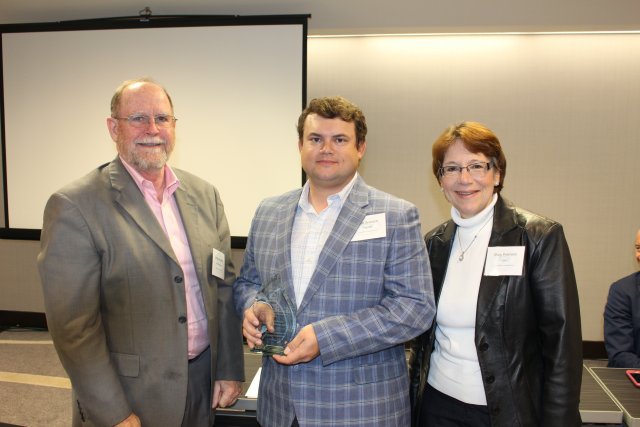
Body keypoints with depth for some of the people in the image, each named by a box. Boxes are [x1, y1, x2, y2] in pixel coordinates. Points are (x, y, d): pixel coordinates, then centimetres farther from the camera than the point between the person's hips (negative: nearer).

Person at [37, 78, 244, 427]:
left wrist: (229, 370, 4)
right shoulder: (74, 206, -14)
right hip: (130, 397, -4)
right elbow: (72, 323, -14)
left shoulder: (204, 195, 2)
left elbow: (224, 285, 5)